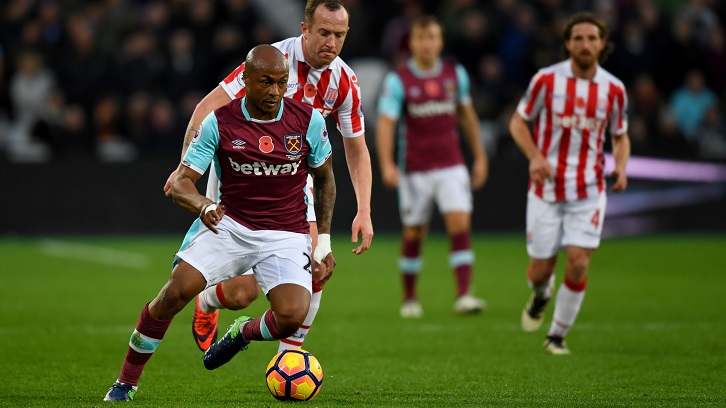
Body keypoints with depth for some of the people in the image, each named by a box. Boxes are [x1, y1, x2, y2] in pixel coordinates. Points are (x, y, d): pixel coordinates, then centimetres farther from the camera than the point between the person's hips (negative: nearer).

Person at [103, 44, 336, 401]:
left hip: (286, 236, 0)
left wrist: (324, 243, 8)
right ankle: (126, 382, -3)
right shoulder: (219, 122, -9)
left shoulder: (309, 120, -6)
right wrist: (203, 205, -35)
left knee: (292, 316, -25)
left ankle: (244, 332, 13)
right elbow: (181, 183, -11)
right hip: (229, 225, 0)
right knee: (175, 293, -21)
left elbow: (324, 177, 10)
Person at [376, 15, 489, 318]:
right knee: (413, 234, 6)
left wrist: (479, 156, 15)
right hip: (415, 170, -2)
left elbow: (467, 115, 16)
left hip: (451, 166, 2)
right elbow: (385, 123, -14)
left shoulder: (456, 74, 4)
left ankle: (463, 295, -18)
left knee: (461, 225, -13)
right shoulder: (398, 80, -7)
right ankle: (409, 299, 21)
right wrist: (387, 164, -27)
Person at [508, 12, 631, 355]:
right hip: (546, 189, -1)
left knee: (578, 264, -12)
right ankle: (540, 295, 42)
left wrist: (620, 167, -8)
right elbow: (518, 122, 2)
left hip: (589, 191, 1)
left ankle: (558, 335, 8)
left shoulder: (613, 89, -1)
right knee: (541, 270, 3)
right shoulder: (546, 79, -7)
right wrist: (535, 156, -15)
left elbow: (620, 136, 12)